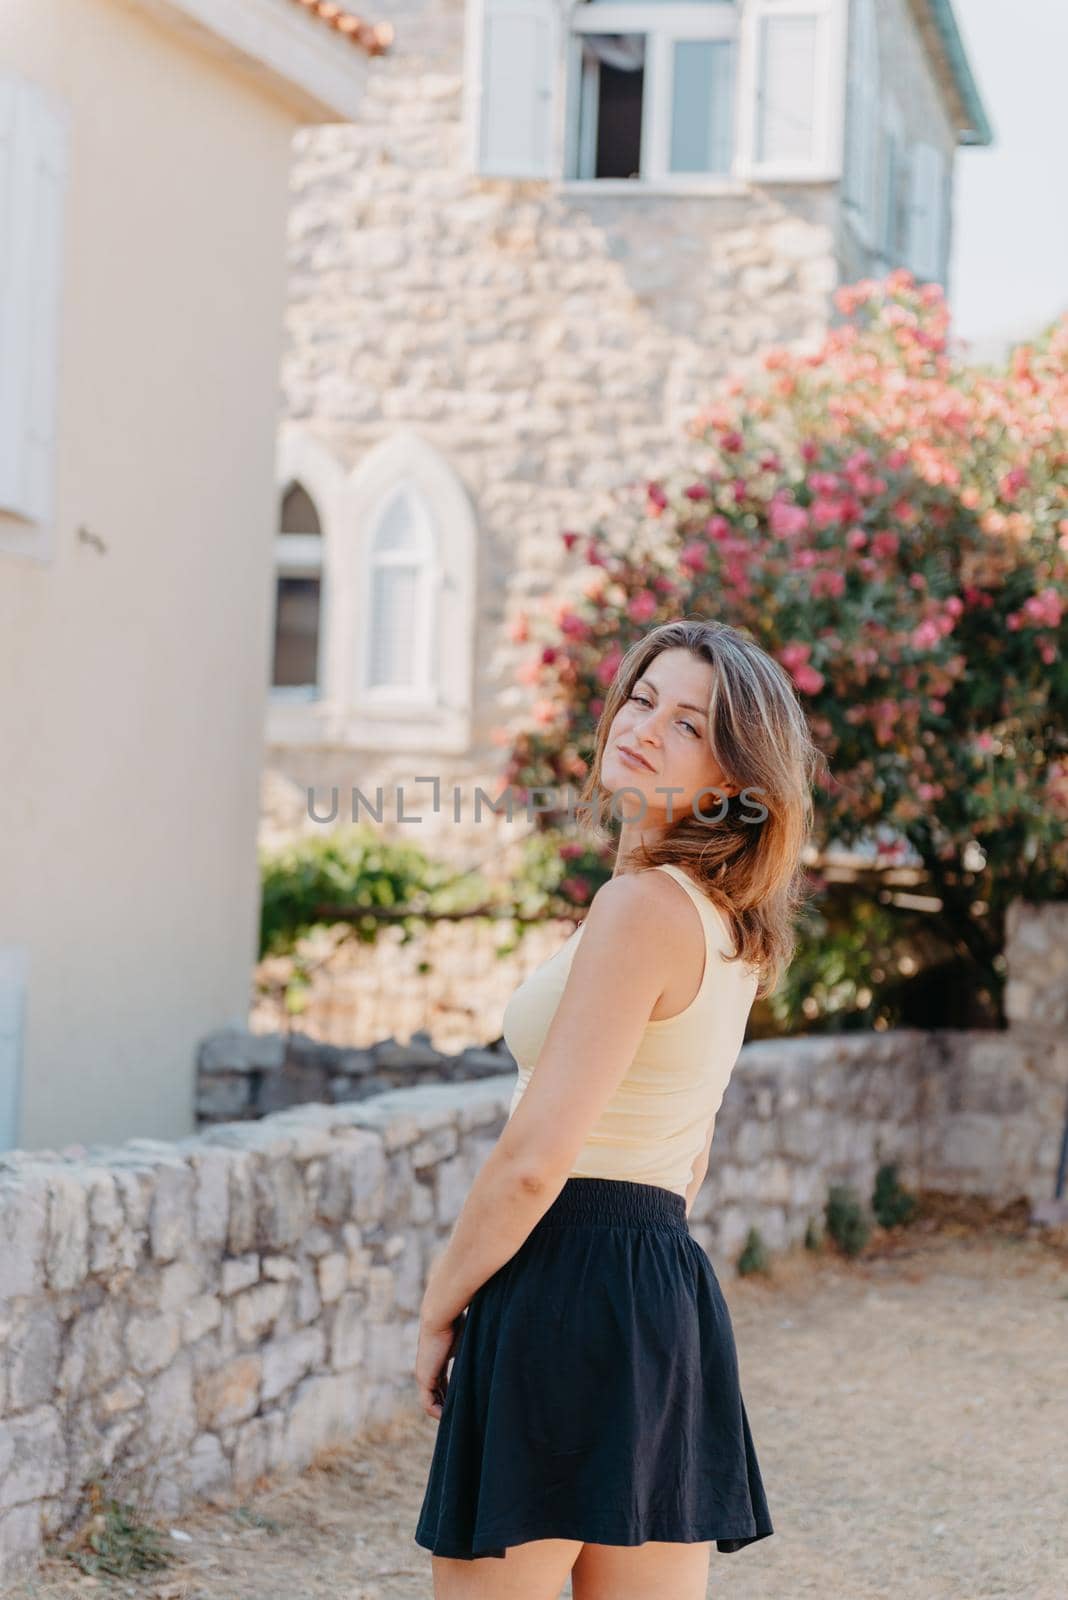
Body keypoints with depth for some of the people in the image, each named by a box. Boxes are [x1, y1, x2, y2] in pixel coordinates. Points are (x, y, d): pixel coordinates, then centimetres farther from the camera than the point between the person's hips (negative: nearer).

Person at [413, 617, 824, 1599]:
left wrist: (439, 1311, -6)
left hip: (566, 1294, -9)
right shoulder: (729, 926, 13)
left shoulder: (644, 907, -15)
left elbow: (534, 1159, -18)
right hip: (671, 1290, 9)